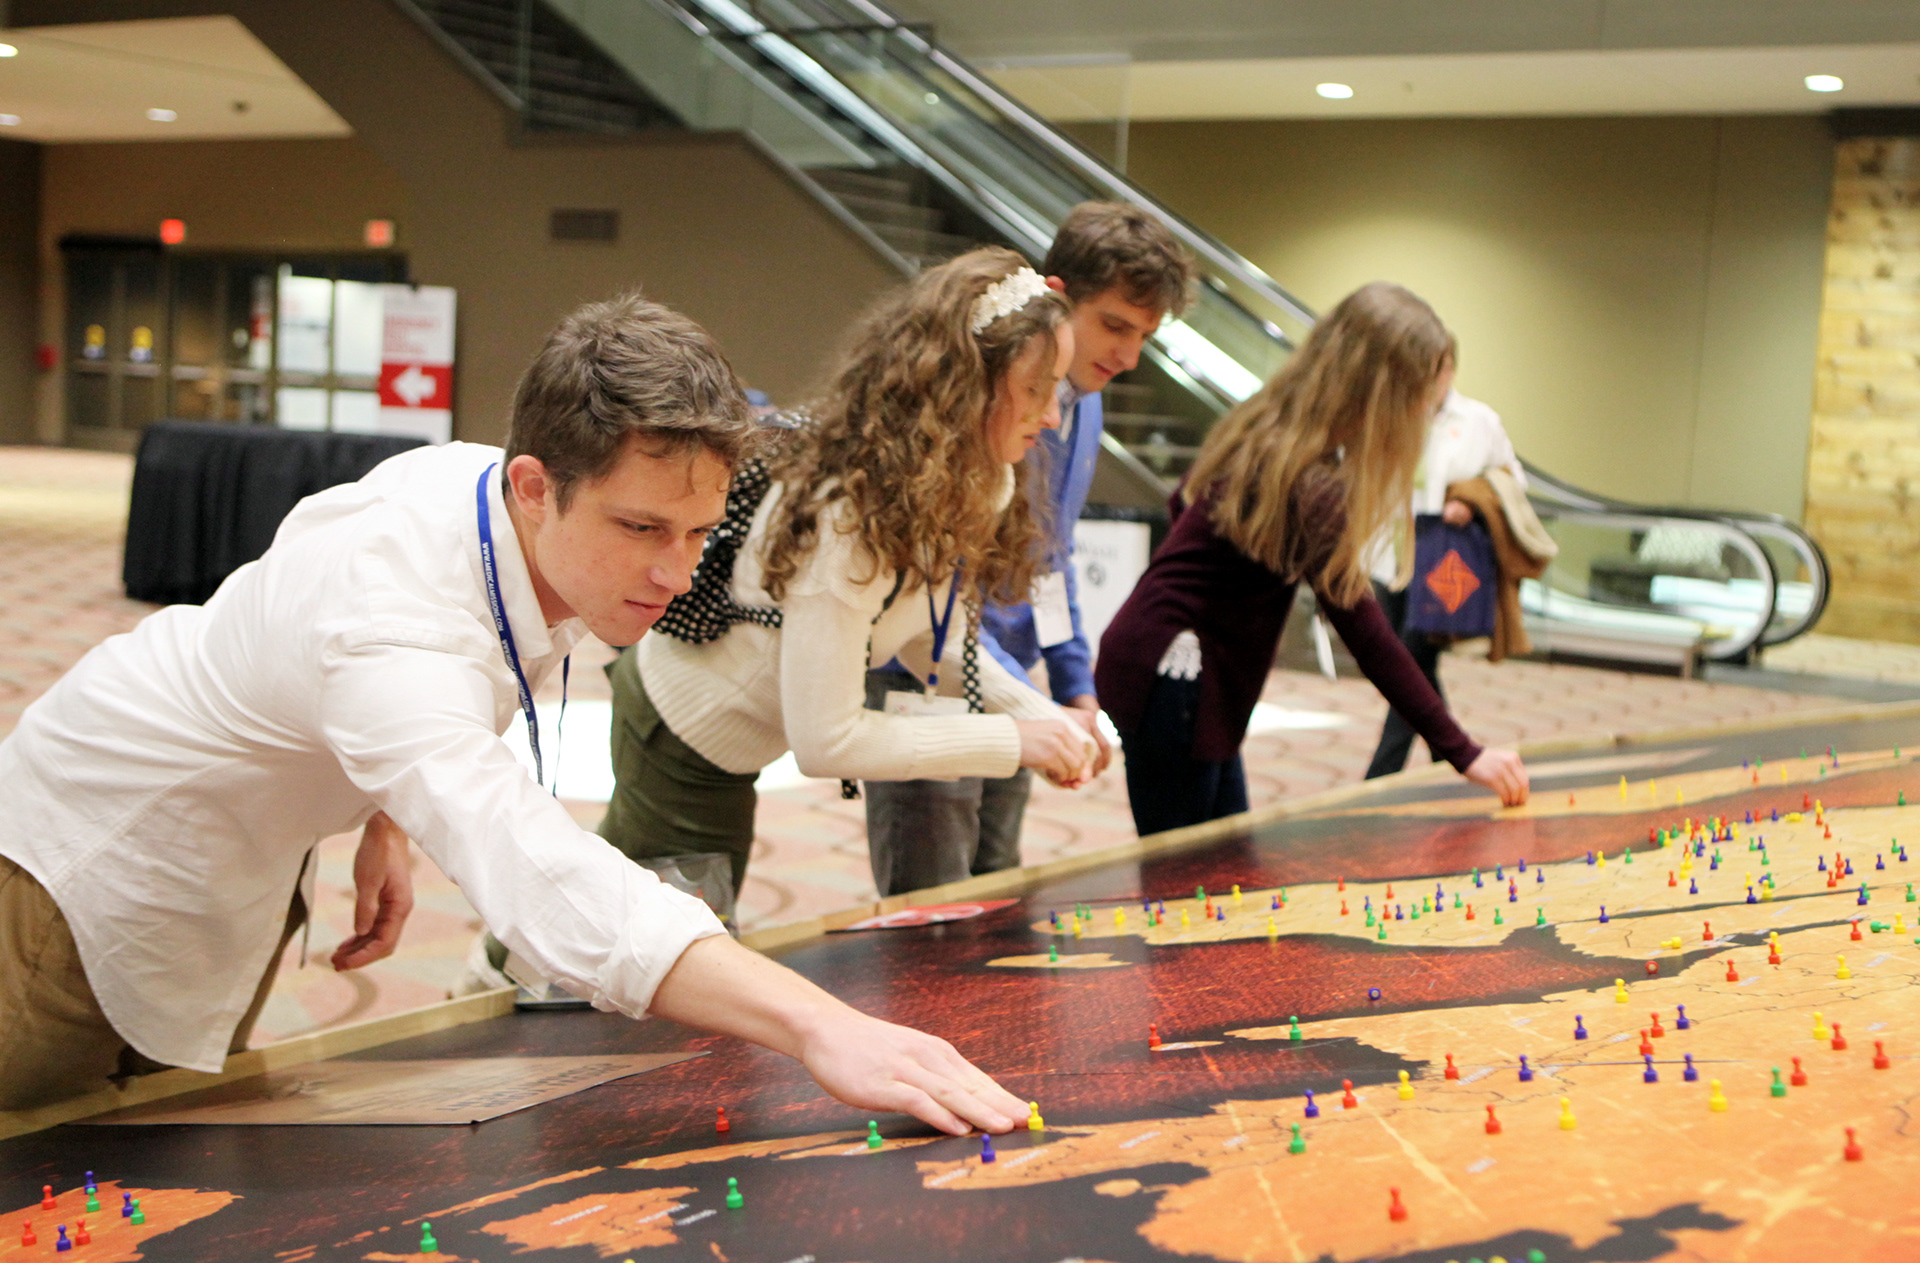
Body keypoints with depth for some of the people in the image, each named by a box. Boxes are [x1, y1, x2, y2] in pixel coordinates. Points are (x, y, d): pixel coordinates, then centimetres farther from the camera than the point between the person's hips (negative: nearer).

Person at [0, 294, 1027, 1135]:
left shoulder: (479, 484, -17)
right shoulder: (394, 620, -45)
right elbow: (532, 870, -61)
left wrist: (379, 820, 5)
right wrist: (818, 1026, -70)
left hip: (242, 863, 8)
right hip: (104, 860, -8)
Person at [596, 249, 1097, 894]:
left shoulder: (969, 489, -7)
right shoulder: (848, 513, -35)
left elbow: (937, 646, 4)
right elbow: (824, 740, -32)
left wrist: (1044, 716, -12)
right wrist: (1010, 741, -27)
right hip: (684, 750, -9)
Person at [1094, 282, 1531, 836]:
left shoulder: (1262, 431, 5)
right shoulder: (1314, 488, -22)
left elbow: (1184, 504, 20)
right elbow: (1366, 635, -22)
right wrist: (1463, 753, -18)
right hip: (1173, 680, -10)